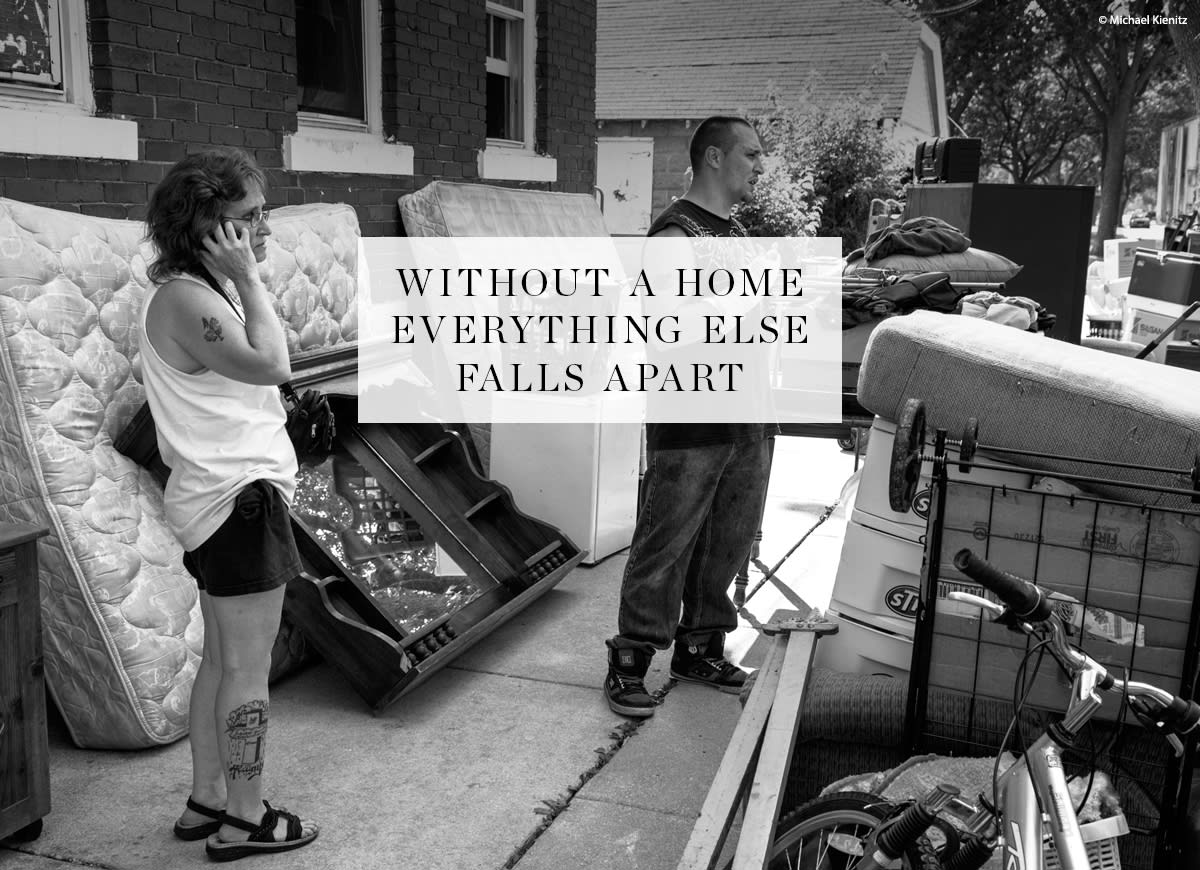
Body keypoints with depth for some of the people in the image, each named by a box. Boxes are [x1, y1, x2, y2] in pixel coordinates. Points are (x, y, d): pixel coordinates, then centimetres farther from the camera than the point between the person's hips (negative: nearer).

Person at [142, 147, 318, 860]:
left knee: (223, 659, 17)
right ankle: (246, 821, 12)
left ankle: (207, 803, 29)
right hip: (239, 497, -11)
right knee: (249, 667, -1)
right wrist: (248, 277, -23)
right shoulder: (185, 298, -18)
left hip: (229, 496, 11)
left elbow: (259, 375, 17)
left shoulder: (205, 289, 14)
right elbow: (271, 364, -31)